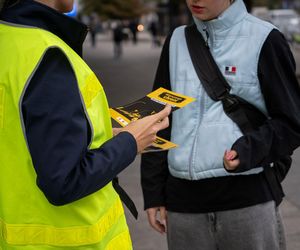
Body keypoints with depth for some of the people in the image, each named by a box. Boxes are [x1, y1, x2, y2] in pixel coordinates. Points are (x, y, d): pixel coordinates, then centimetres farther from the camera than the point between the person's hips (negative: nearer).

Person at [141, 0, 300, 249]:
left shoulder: (264, 40, -3)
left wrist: (250, 150, -20)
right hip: (183, 202, 4)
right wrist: (153, 193, 11)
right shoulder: (177, 41, 10)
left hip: (248, 200, -3)